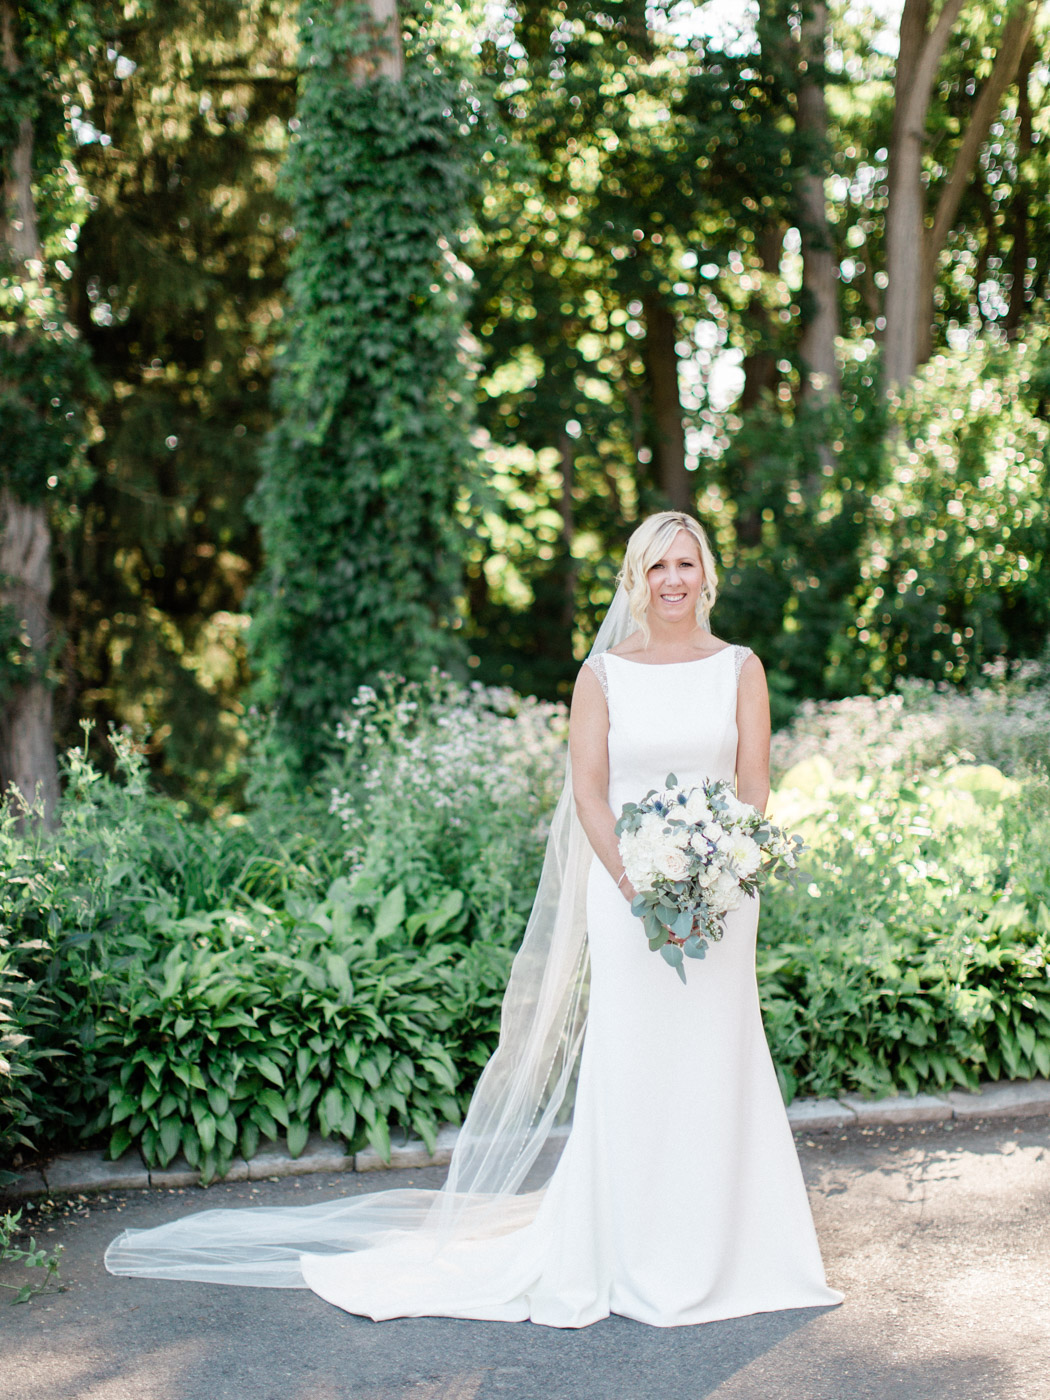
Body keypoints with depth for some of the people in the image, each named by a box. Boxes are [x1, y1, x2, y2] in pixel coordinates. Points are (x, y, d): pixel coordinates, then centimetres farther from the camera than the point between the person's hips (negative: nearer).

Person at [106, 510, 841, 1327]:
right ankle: (631, 1260, 12)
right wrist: (634, 884, -15)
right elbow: (588, 790, -2)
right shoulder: (603, 673, 4)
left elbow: (754, 786, 3)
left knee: (713, 1068, 4)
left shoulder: (740, 669, 7)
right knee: (628, 1071, 1)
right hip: (627, 894, -1)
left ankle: (713, 1253, 17)